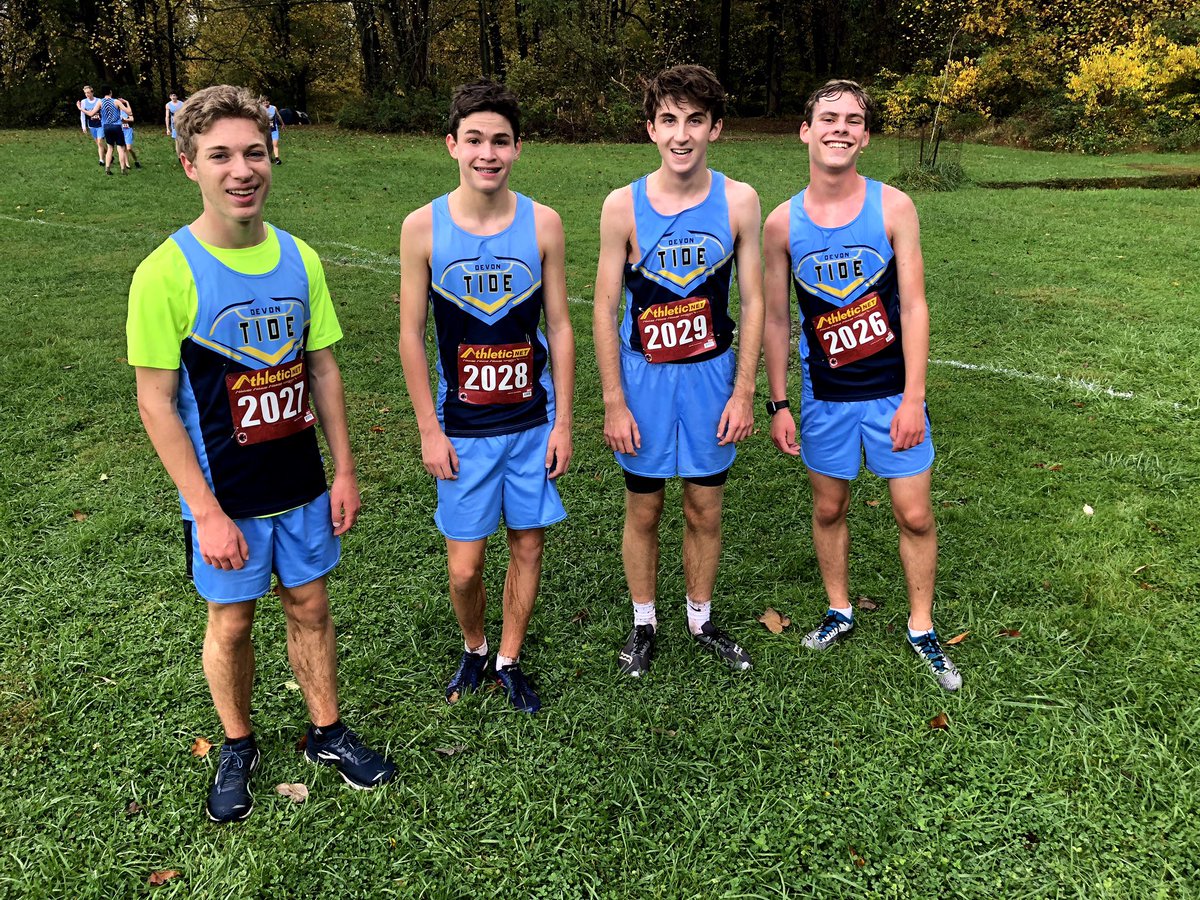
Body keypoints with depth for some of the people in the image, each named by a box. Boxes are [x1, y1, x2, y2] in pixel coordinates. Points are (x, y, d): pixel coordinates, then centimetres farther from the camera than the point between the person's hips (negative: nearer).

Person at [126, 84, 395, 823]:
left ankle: (328, 733, 36)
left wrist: (345, 471, 3)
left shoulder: (299, 258, -3)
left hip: (303, 485, 4)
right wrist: (207, 512, -15)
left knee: (311, 606, 16)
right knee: (232, 621, 13)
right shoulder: (167, 273, -16)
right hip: (225, 497, -3)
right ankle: (238, 748, 37)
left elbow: (323, 369, 4)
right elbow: (156, 405, -14)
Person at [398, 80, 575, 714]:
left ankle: (509, 661, 33)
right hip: (462, 428, -1)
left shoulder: (542, 223, -5)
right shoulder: (423, 227, -8)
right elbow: (411, 334, -3)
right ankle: (473, 648, 35)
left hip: (532, 422, 1)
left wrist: (562, 423, -1)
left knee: (528, 545, 11)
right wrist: (429, 431, -4)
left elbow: (559, 327, 0)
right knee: (464, 566, 3)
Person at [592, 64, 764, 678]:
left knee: (705, 511, 13)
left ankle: (701, 621, 34)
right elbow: (605, 308, -6)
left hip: (712, 377, 1)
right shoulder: (623, 206, -10)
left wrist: (743, 393, -4)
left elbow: (753, 301, -1)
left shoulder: (738, 201, -6)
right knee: (643, 511, 12)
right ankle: (643, 623, 33)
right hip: (643, 377, -1)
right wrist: (614, 404, -8)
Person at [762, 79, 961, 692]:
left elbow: (914, 307, -8)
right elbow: (776, 319, 2)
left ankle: (921, 628, 25)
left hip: (892, 392, -1)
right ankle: (839, 612, 36)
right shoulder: (782, 223, -4)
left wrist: (912, 399, -13)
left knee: (915, 515, 4)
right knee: (829, 509, 14)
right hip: (824, 396, 1)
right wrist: (777, 404, 0)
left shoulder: (893, 207, -7)